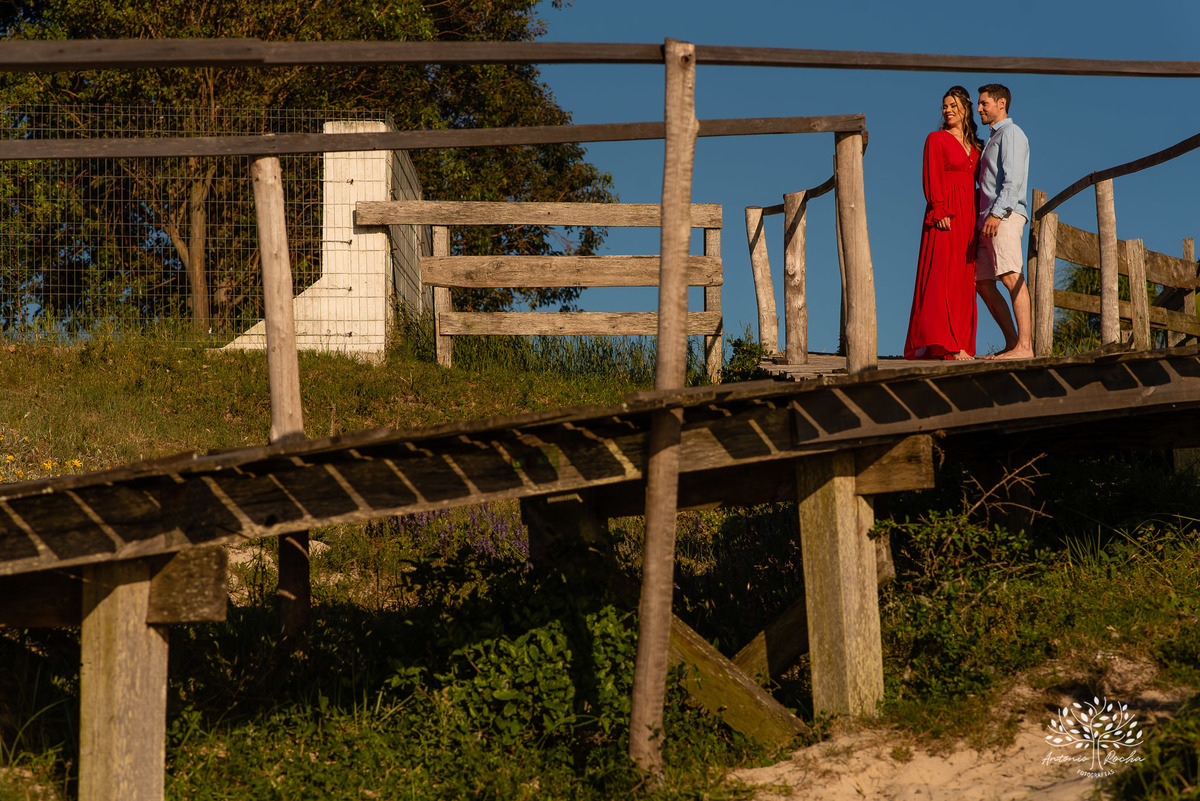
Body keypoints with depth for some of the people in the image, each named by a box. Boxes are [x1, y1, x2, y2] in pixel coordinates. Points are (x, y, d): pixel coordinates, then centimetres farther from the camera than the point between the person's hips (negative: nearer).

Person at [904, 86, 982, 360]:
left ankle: (960, 344, 2)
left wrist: (977, 219, 10)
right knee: (942, 276, -13)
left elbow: (974, 183, 19)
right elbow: (931, 179, -5)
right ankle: (943, 344, -19)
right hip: (945, 215, -6)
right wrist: (940, 212, -17)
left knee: (964, 281, 3)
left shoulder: (974, 146, 19)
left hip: (968, 216, 6)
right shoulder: (936, 139, 3)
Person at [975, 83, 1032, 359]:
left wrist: (997, 212, -22)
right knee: (983, 283, 6)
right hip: (988, 220, 10)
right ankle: (1011, 342, 7)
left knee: (1012, 278, -18)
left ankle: (1024, 345, -25)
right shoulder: (993, 139, 28)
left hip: (1005, 215, -10)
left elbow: (1013, 179, -13)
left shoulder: (1010, 133, -1)